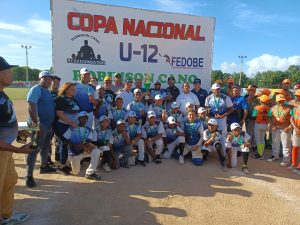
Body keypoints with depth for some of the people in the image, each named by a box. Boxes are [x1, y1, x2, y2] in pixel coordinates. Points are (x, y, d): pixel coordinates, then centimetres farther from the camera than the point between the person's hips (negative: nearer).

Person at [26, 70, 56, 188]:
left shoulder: (47, 91, 16)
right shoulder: (36, 89, -12)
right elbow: (31, 108, -21)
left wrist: (51, 123, 19)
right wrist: (37, 124, -27)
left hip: (48, 124, 9)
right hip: (39, 124, -9)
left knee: (45, 147, 21)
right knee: (35, 149, -8)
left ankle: (44, 166, 37)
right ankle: (29, 175, -2)